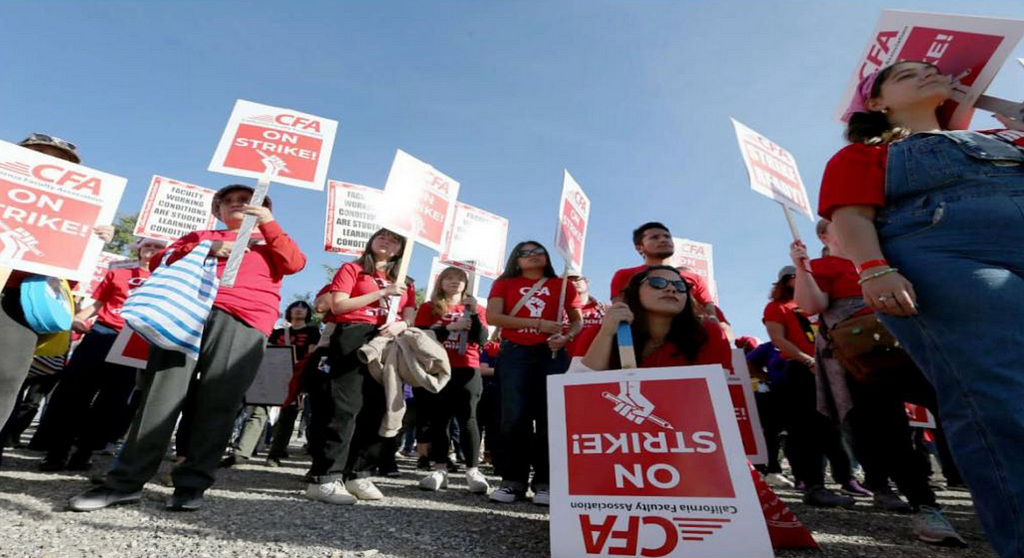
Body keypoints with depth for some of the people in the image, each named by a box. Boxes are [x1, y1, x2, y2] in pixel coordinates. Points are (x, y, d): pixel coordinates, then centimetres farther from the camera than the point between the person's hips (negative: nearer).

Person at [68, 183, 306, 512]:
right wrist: (205, 249, 2)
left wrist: (269, 223, 2)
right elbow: (159, 262, 18)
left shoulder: (268, 241, 25)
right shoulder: (201, 235, 31)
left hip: (245, 322, -2)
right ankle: (126, 481, -1)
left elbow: (295, 263, 5)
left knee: (218, 402, -9)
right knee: (162, 393, -7)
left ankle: (191, 483, -4)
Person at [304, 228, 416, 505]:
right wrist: (382, 292, -7)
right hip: (354, 339, -5)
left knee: (377, 410, 3)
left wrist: (401, 325, -11)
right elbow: (338, 305, -3)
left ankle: (359, 475, 13)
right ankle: (324, 479, -5)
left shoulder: (404, 282, 22)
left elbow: (410, 317, 14)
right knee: (345, 407, -11)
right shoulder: (352, 269, 10)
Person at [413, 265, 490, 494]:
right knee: (438, 419, 3)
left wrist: (473, 313, -11)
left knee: (467, 419, -6)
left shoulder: (472, 308, 14)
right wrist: (450, 327, -13)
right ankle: (440, 470, 11)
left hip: (466, 370, 0)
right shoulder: (428, 307, 10)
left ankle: (473, 471, -3)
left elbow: (481, 340, 1)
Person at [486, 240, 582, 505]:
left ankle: (545, 482, 7)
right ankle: (513, 480, 8)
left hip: (551, 355, 1)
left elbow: (578, 321, 17)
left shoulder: (562, 285, 14)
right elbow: (492, 316, -4)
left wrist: (565, 337, -8)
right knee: (514, 417, -5)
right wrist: (538, 323, -10)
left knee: (550, 417, -4)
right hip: (514, 354, 0)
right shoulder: (504, 284, 11)